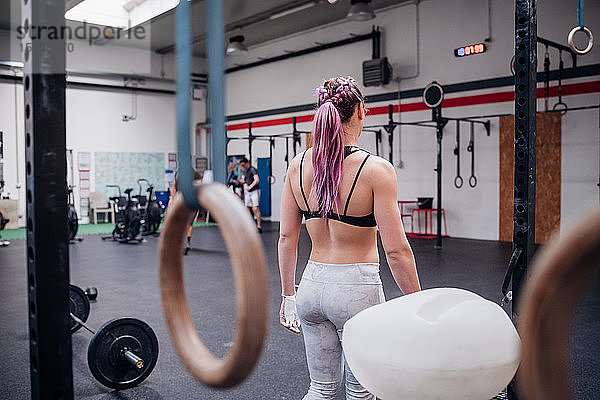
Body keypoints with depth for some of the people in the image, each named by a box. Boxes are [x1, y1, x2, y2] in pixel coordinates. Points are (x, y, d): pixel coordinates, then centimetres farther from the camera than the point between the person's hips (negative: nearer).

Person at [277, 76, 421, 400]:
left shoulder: (298, 166, 0)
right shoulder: (376, 170, -15)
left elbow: (286, 238, 4)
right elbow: (396, 251, -15)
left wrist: (288, 294, 15)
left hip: (313, 286, 5)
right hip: (357, 289, -5)